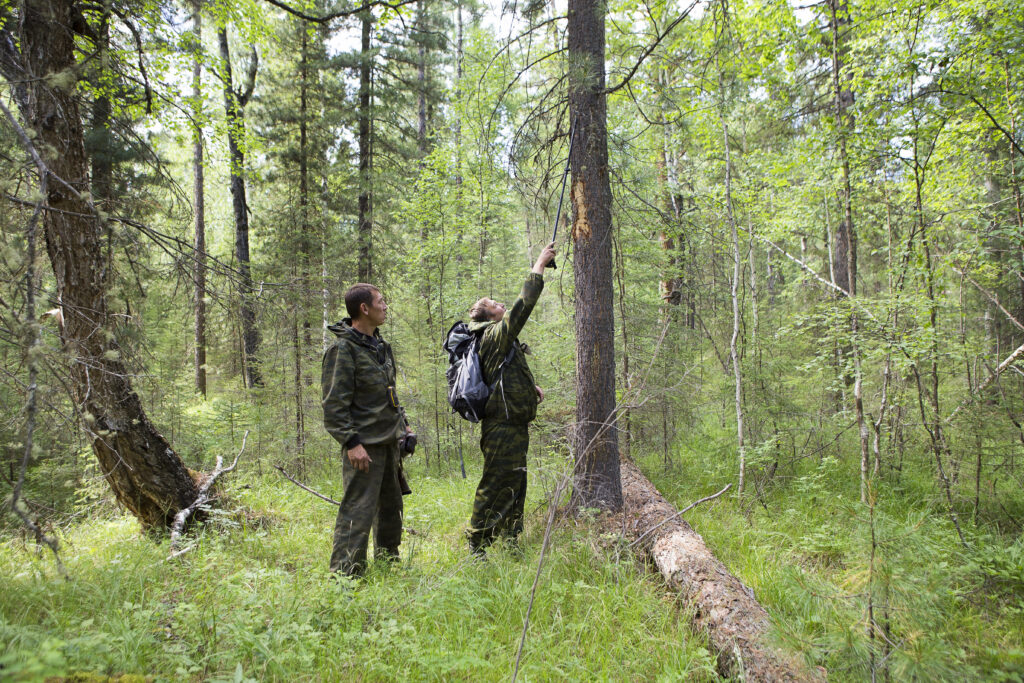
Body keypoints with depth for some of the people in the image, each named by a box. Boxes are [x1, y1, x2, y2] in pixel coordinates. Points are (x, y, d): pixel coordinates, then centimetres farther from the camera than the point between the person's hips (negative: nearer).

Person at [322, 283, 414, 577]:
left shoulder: (381, 346, 15)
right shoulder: (344, 349, -12)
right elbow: (334, 404, -16)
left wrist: (403, 424, 18)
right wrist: (351, 442, -21)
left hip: (389, 442, 9)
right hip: (365, 444, -9)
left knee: (391, 509, 17)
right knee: (358, 513, -8)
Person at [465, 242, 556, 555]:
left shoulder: (497, 341, 20)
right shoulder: (496, 335, -11)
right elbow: (523, 305, -17)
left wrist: (530, 388, 14)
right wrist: (539, 266, -9)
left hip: (512, 425, 10)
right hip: (504, 426, -10)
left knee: (514, 487, 16)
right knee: (496, 488, -6)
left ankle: (510, 542, 27)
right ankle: (478, 548, 2)